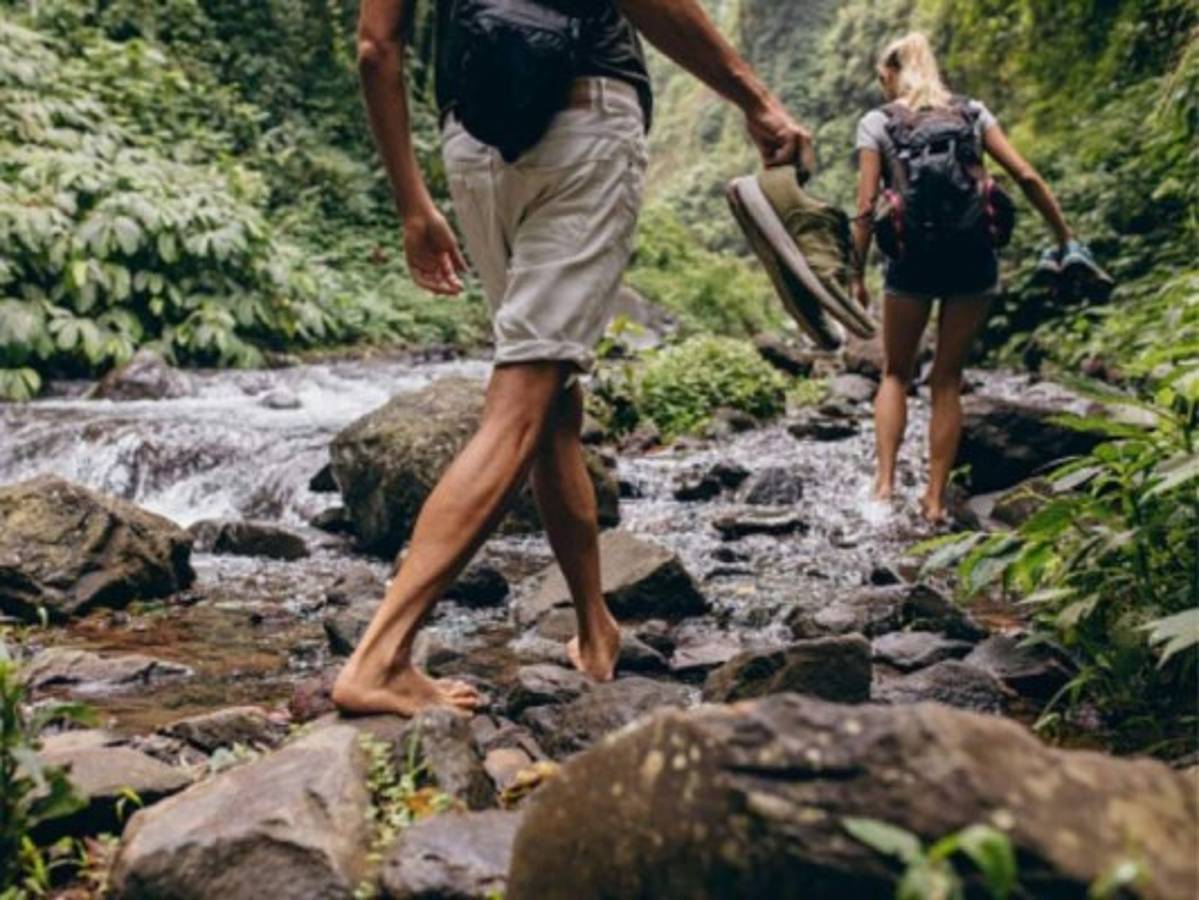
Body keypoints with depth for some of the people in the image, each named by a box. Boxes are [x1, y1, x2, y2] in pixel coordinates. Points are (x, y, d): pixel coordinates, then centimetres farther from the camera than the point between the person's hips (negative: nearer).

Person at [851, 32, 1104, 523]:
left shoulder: (877, 123, 4)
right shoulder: (972, 112, 11)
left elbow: (866, 208, -4)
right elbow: (1026, 177, 2)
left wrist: (858, 276, 2)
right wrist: (1065, 239, 6)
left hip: (914, 258, -2)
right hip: (974, 256, 2)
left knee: (896, 374, 16)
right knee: (947, 379, 12)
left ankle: (884, 481, 3)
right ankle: (935, 498, 11)